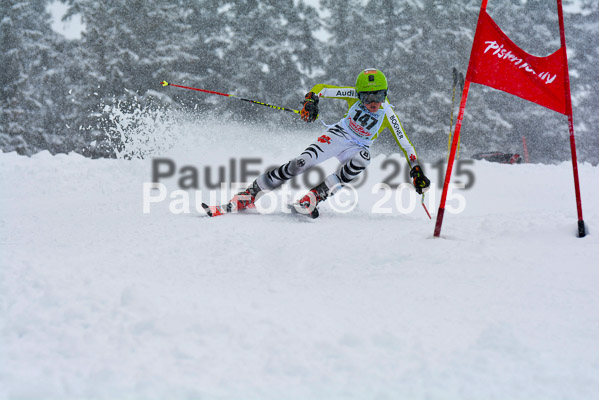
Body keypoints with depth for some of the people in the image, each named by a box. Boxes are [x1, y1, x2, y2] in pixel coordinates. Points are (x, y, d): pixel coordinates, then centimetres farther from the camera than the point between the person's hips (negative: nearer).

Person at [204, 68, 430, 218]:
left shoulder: (387, 114, -15)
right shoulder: (355, 95, -15)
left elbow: (405, 145, -11)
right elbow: (322, 89, -16)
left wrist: (416, 170, -19)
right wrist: (311, 101, -36)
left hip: (358, 147, 1)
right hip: (338, 135, 0)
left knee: (362, 159, -37)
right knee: (302, 163, -24)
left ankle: (314, 198, -40)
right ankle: (248, 197, -20)